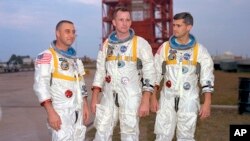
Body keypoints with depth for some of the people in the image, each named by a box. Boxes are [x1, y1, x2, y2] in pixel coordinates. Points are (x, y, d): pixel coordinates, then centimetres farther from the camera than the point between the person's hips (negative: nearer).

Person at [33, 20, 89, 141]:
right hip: (60, 112, -7)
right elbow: (41, 85, -17)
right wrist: (50, 112, -23)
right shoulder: (46, 56, -8)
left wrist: (85, 105, 13)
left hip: (78, 111, 7)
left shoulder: (75, 58, 16)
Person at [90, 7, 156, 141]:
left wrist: (145, 101, -14)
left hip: (131, 97, -3)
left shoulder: (140, 43, -5)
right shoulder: (107, 44, 7)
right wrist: (94, 98, 4)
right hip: (109, 96, 4)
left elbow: (149, 72, -8)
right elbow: (100, 71, 10)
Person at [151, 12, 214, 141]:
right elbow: (155, 74, 4)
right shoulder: (164, 47, 0)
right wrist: (153, 98, -1)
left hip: (189, 101, -1)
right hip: (167, 100, 1)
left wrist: (207, 103, -9)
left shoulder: (200, 50, -4)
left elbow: (207, 78, -3)